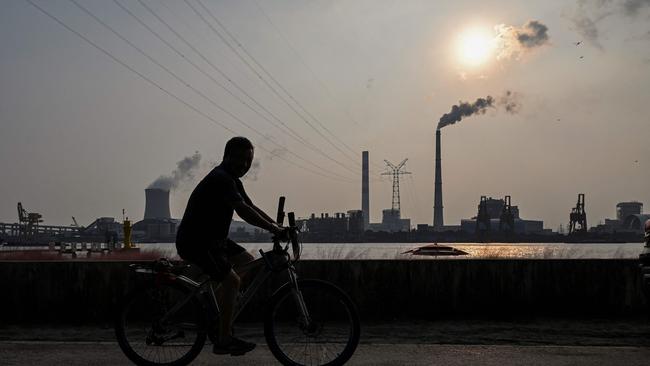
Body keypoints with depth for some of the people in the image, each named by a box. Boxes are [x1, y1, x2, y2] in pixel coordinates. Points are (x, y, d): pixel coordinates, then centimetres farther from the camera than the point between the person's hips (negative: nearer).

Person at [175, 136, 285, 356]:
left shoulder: (232, 180, 13)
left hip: (212, 238, 11)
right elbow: (243, 211, -30)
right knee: (231, 280, -19)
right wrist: (273, 229, -28)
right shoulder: (221, 179, -21)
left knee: (249, 263, 10)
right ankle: (224, 341, -11)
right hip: (194, 241, -11)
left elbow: (252, 208, 12)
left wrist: (277, 227, 2)